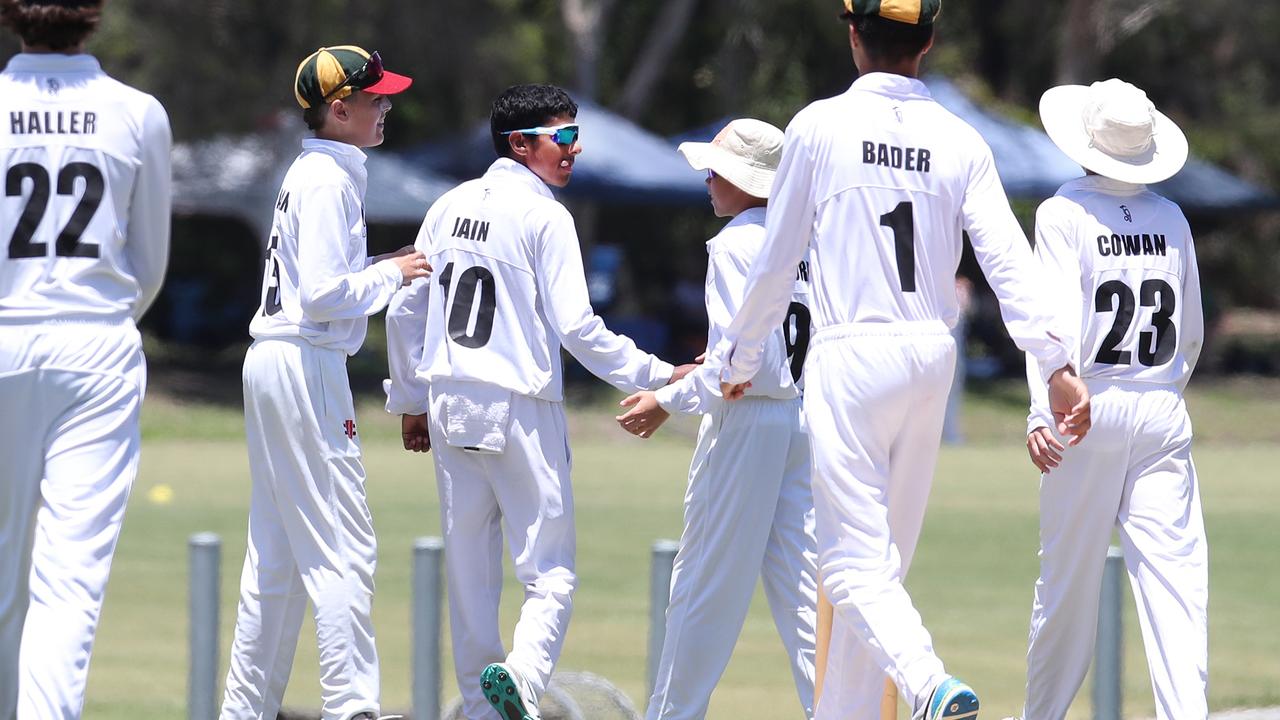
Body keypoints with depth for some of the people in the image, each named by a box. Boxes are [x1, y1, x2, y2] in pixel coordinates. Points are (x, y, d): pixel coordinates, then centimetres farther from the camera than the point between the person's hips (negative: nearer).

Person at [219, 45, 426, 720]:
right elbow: (324, 295, -20)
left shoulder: (308, 173, 16)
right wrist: (391, 274, -7)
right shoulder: (329, 181, -13)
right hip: (307, 368, -10)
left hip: (270, 362, 10)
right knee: (343, 549, -9)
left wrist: (381, 267, 9)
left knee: (276, 552, 13)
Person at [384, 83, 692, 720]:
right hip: (520, 413, -6)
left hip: (448, 405, 6)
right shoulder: (544, 215, -9)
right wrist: (659, 377, -9)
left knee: (469, 573, 11)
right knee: (550, 571, -4)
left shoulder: (449, 207, 10)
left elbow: (404, 310, 12)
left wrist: (410, 402, 21)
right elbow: (576, 328, -14)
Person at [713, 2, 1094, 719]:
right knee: (883, 556, 15)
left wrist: (740, 361, 14)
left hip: (852, 355, -4)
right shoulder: (960, 141, 4)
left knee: (857, 559, -8)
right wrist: (1057, 364, -12)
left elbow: (776, 263, 1)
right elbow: (1008, 257, -7)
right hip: (933, 358, 4)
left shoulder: (821, 126, -4)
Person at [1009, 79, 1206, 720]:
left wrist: (1044, 412, -19)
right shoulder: (1172, 221, 10)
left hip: (1091, 407, -3)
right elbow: (1191, 336, 15)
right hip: (1163, 415, 3)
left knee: (1068, 580, 7)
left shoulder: (1063, 215, -4)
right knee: (1175, 577, -4)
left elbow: (1060, 318, -15)